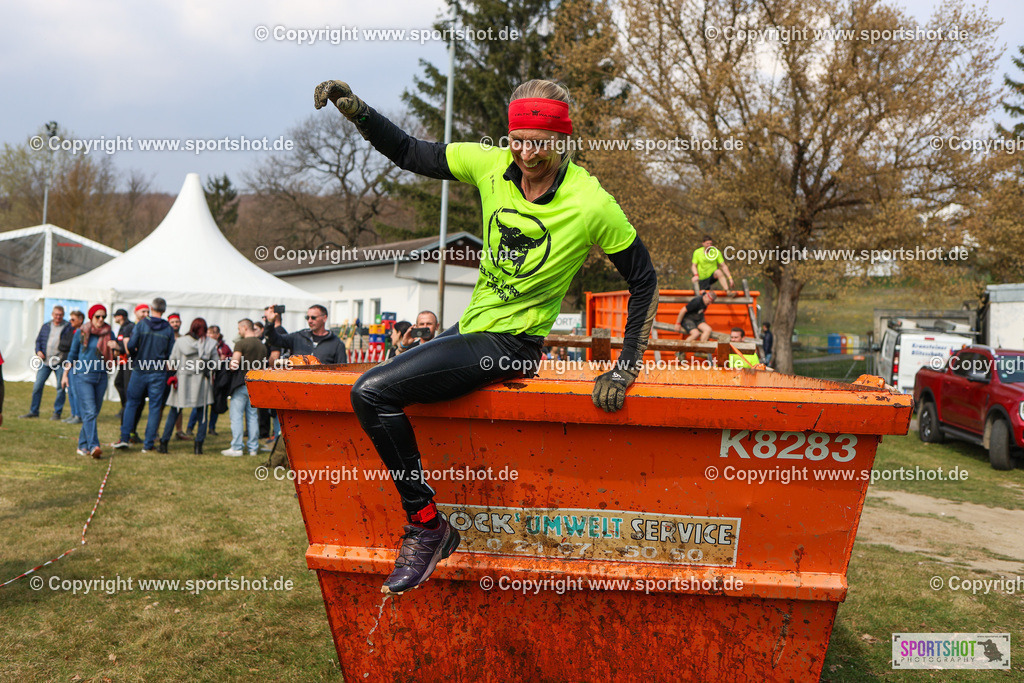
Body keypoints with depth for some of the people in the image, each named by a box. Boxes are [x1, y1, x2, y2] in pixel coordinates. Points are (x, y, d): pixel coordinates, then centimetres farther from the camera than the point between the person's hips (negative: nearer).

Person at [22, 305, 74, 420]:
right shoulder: (45, 327, 12)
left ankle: (57, 412, 12)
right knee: (37, 386, 4)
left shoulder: (68, 327, -1)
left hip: (60, 362, -4)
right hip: (45, 361, 4)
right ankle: (33, 411, 15)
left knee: (60, 388, 0)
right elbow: (38, 340, 17)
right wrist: (38, 351, -1)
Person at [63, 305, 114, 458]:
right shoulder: (81, 333, 1)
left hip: (101, 377, 4)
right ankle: (93, 446, -21)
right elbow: (72, 354, 9)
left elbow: (113, 357, 11)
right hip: (83, 376, -4)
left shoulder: (108, 334, 7)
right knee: (90, 412, -14)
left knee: (94, 413, 7)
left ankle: (82, 445, 18)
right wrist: (65, 374, 8)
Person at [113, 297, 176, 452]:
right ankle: (148, 444, 6)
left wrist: (136, 355, 12)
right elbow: (170, 353, 1)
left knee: (132, 403, 13)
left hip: (140, 371, 0)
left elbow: (131, 346, -9)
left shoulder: (141, 324, -4)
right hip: (158, 372, 0)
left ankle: (124, 438, 9)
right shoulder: (168, 329, -1)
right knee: (155, 407, 5)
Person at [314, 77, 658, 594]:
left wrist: (625, 370, -13)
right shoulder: (490, 165, -6)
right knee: (379, 387, 26)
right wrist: (356, 111, -11)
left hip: (509, 344, -7)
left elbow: (643, 281, -9)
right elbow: (410, 154, 5)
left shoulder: (591, 205, -19)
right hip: (471, 325, 8)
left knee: (372, 392, -22)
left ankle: (427, 527, -9)